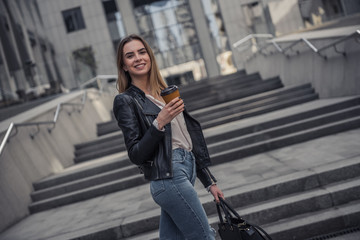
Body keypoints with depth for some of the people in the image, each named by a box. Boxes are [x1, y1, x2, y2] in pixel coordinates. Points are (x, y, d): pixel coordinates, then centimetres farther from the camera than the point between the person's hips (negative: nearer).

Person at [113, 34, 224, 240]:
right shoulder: (126, 101, -5)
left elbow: (189, 139, 17)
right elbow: (136, 155, -11)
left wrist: (210, 182, 18)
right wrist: (159, 123, -24)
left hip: (188, 169, 7)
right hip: (169, 178, -7)